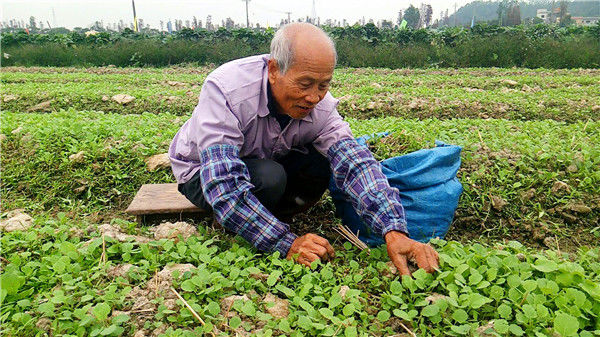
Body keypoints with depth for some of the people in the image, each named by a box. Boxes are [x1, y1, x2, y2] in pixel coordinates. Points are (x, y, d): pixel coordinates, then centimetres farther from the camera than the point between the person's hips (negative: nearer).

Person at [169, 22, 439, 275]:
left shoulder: (319, 104, -21)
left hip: (264, 161, 4)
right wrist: (286, 244, -44)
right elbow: (224, 185, -41)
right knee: (269, 177, -35)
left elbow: (354, 163, -32)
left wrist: (394, 231, -45)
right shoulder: (226, 90, -35)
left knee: (322, 165, -22)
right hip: (202, 172, -4)